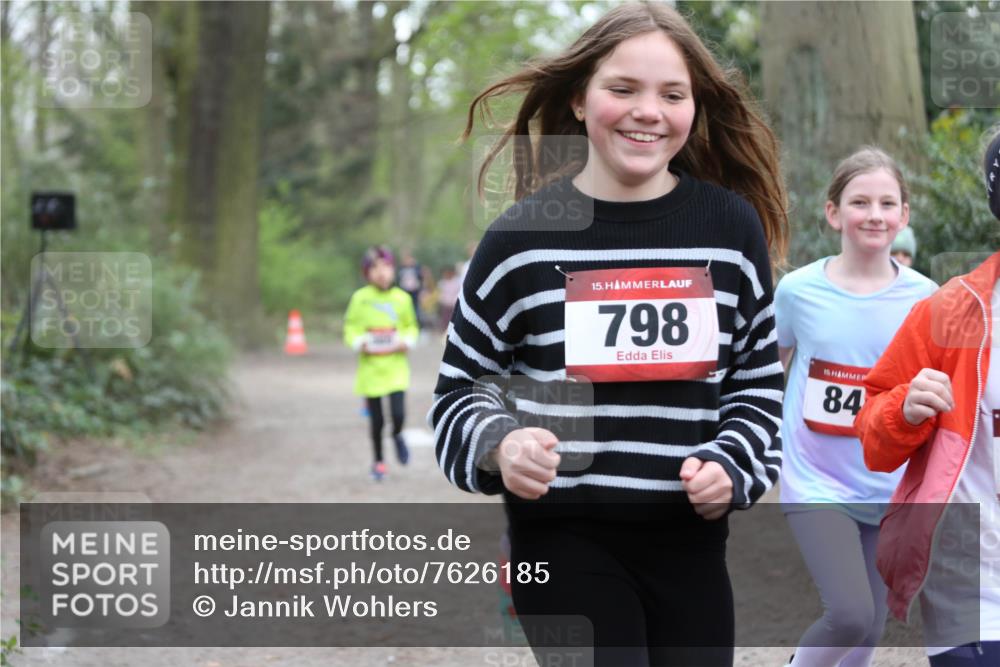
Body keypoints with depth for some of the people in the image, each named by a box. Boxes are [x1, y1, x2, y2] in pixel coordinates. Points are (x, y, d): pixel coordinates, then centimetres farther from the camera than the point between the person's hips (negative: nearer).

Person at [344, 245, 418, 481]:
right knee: (376, 420, 7)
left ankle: (397, 435, 26)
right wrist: (359, 343, -15)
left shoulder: (402, 298, 0)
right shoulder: (360, 298, -5)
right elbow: (350, 328, 3)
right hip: (370, 367, 0)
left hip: (395, 367, 0)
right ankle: (378, 462, 28)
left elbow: (411, 327, 11)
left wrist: (407, 342, -8)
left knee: (398, 413, -11)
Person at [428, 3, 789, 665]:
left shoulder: (731, 226, 3)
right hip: (564, 535, -3)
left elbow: (758, 378, 13)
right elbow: (462, 382, 4)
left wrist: (732, 465, -4)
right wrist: (498, 445, -16)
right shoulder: (523, 235, -4)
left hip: (691, 535, 3)